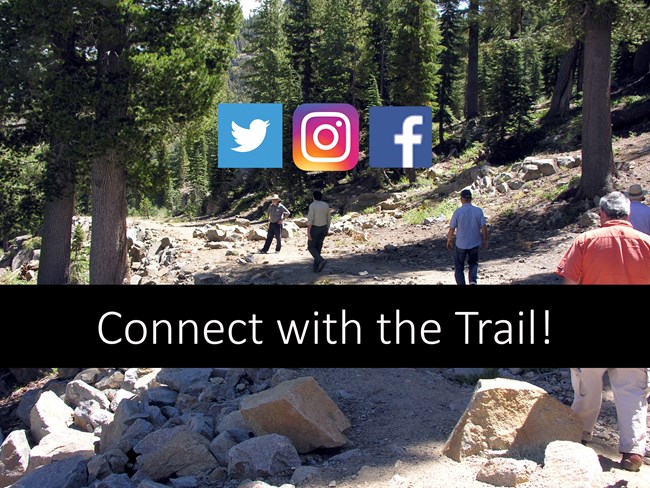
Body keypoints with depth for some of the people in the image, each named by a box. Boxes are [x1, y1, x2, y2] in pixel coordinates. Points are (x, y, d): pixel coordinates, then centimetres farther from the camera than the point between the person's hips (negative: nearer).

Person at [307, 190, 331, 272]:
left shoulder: (312, 205, -16)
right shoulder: (326, 205, 2)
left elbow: (310, 219, -20)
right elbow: (328, 219, 8)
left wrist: (308, 233, -17)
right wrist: (327, 230, 17)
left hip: (314, 229, -6)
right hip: (323, 229, 6)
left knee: (311, 247, 6)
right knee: (318, 248, 14)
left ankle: (321, 261, -17)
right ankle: (316, 267, 11)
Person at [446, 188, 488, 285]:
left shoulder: (458, 211, -13)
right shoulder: (478, 211, -8)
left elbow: (452, 228, -8)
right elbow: (484, 227, -6)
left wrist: (449, 240, 7)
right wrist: (485, 240, 8)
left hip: (460, 244, -2)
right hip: (474, 243, 2)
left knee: (459, 266, 13)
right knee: (473, 263, 21)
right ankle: (473, 280, 0)